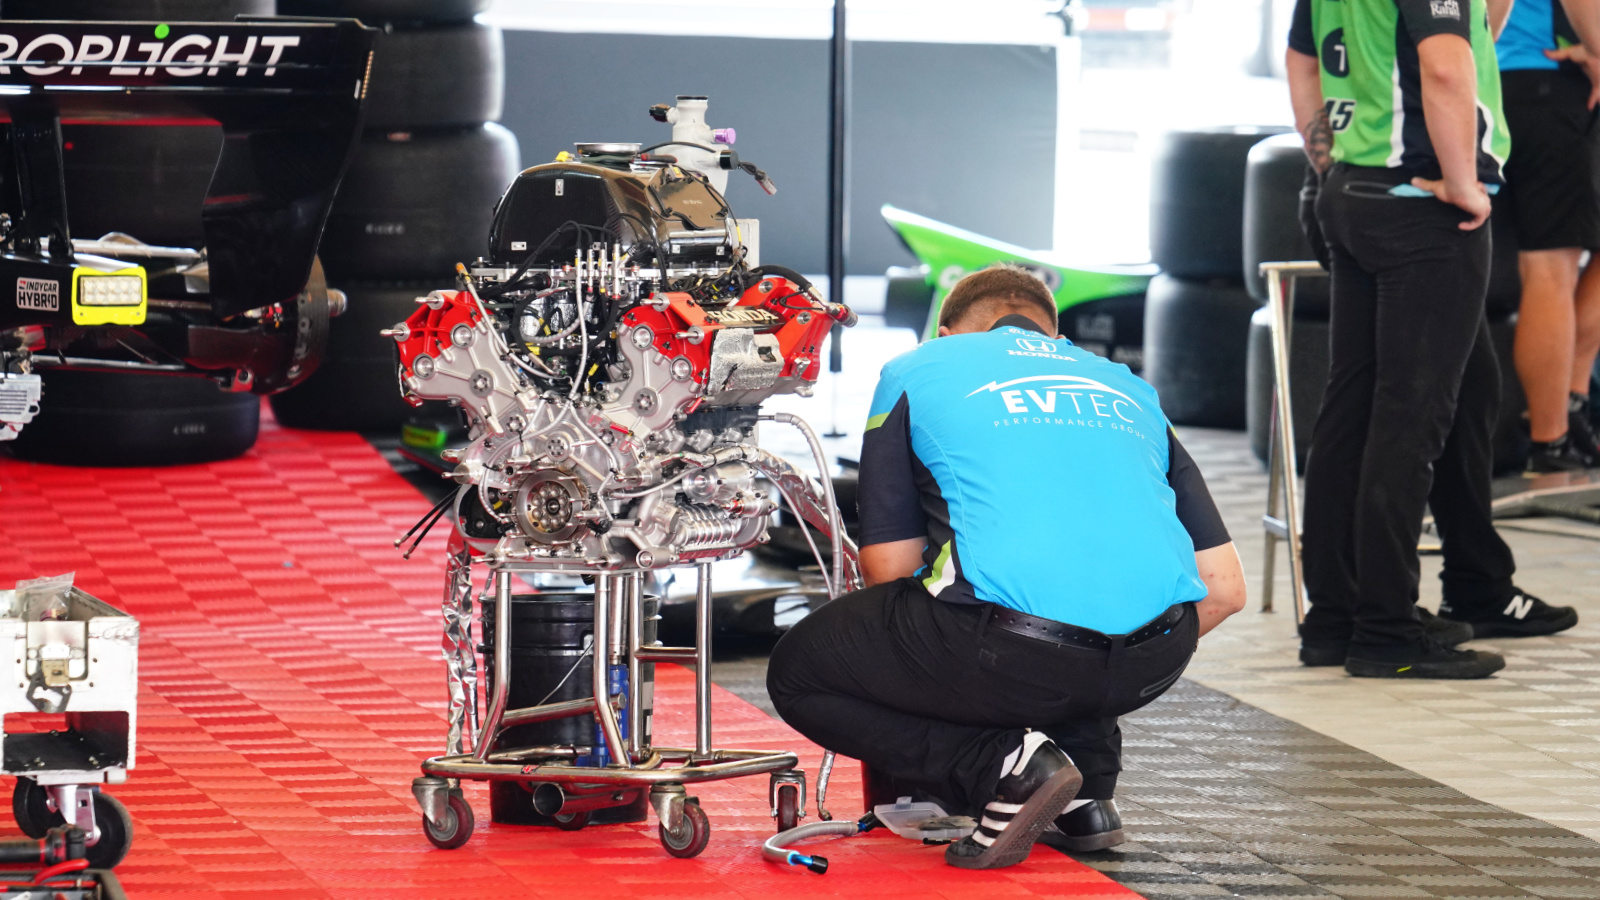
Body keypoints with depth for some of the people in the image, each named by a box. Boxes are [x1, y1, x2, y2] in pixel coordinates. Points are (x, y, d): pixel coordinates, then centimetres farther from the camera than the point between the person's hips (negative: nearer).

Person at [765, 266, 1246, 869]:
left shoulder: (915, 371, 19)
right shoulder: (1129, 388, 29)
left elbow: (889, 569, 13)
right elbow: (1223, 590, 23)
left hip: (1008, 644, -5)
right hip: (1154, 665, 5)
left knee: (797, 673, 19)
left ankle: (1001, 765, -1)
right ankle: (1091, 786, 22)